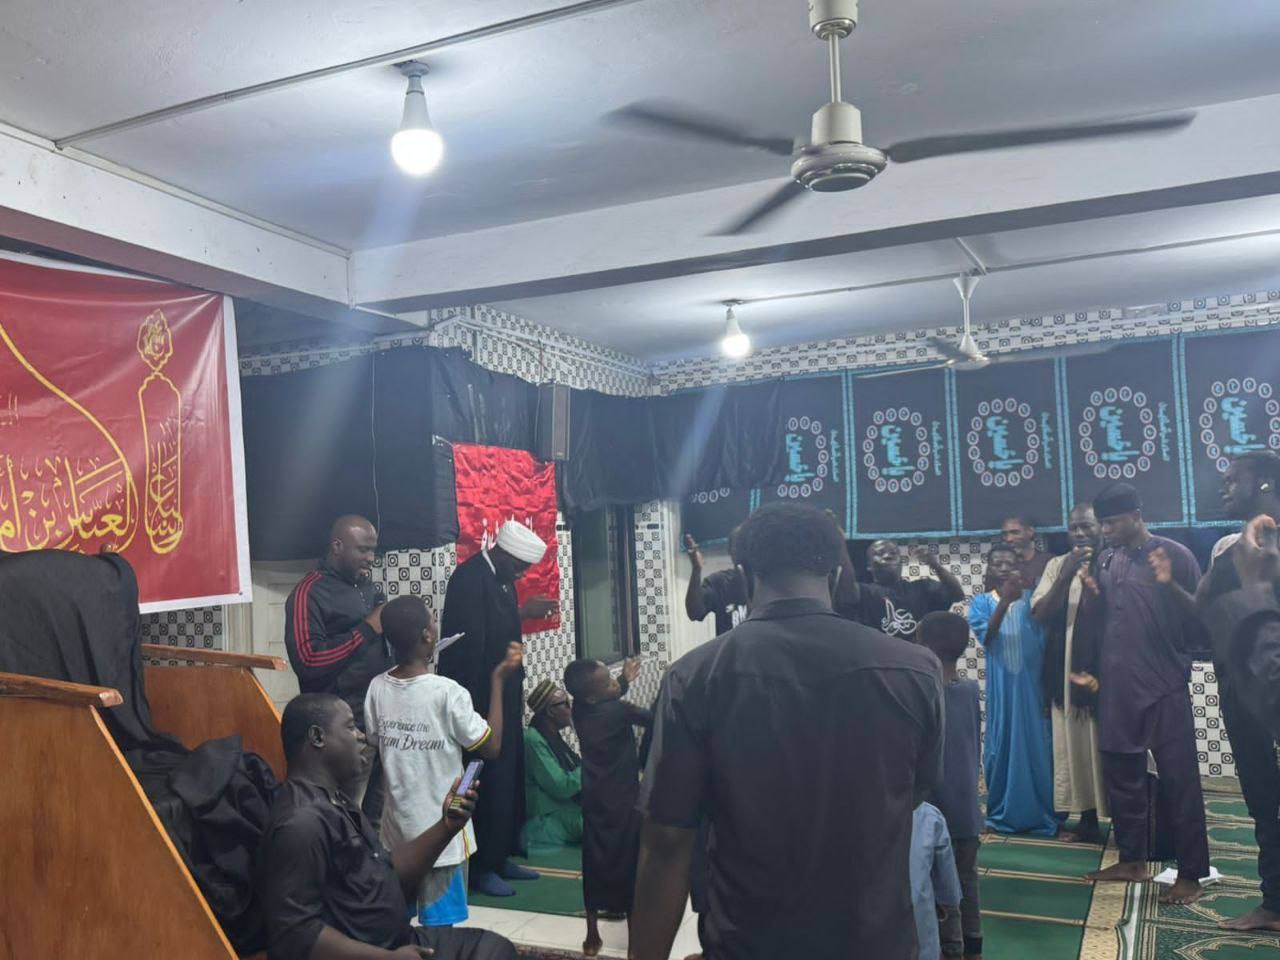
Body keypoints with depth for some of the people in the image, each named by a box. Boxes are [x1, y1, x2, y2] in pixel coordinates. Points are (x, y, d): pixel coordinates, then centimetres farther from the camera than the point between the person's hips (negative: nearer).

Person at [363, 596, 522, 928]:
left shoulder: (377, 689, -5)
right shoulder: (447, 692, -20)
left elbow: (374, 750, 8)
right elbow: (491, 747, -11)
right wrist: (498, 680, -9)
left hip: (396, 829, 5)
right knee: (439, 931, 7)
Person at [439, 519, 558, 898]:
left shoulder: (501, 578, 8)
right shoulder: (469, 578, -20)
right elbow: (468, 642, -23)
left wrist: (522, 612, 3)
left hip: (503, 696, 9)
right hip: (481, 699, -9)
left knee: (509, 780, 16)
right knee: (488, 783, 0)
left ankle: (500, 856, 28)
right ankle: (480, 867, 13)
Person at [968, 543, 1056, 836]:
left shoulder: (1031, 599, 2)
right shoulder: (981, 602, 4)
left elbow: (1046, 640, -8)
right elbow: (986, 636, -16)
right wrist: (1004, 600, -25)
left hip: (1032, 684, 0)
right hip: (1001, 687, 1)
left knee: (1037, 748, 4)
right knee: (1002, 746, 7)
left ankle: (1040, 814, 16)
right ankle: (1002, 813, 20)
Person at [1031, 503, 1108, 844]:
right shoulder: (1057, 565, 10)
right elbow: (1040, 614, -1)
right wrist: (1066, 576, -11)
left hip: (1105, 669, -4)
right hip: (1066, 670, 4)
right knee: (1075, 748, 9)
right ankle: (1089, 821, 20)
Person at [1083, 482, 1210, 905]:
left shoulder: (1173, 554, -6)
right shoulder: (1107, 559, 11)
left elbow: (1203, 618, -7)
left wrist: (1171, 586, -23)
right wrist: (1089, 595, -1)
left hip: (1164, 688, -6)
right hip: (1116, 687, 6)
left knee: (1179, 780, -1)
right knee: (1121, 774, 13)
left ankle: (1190, 874, 8)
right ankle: (1132, 859, 26)